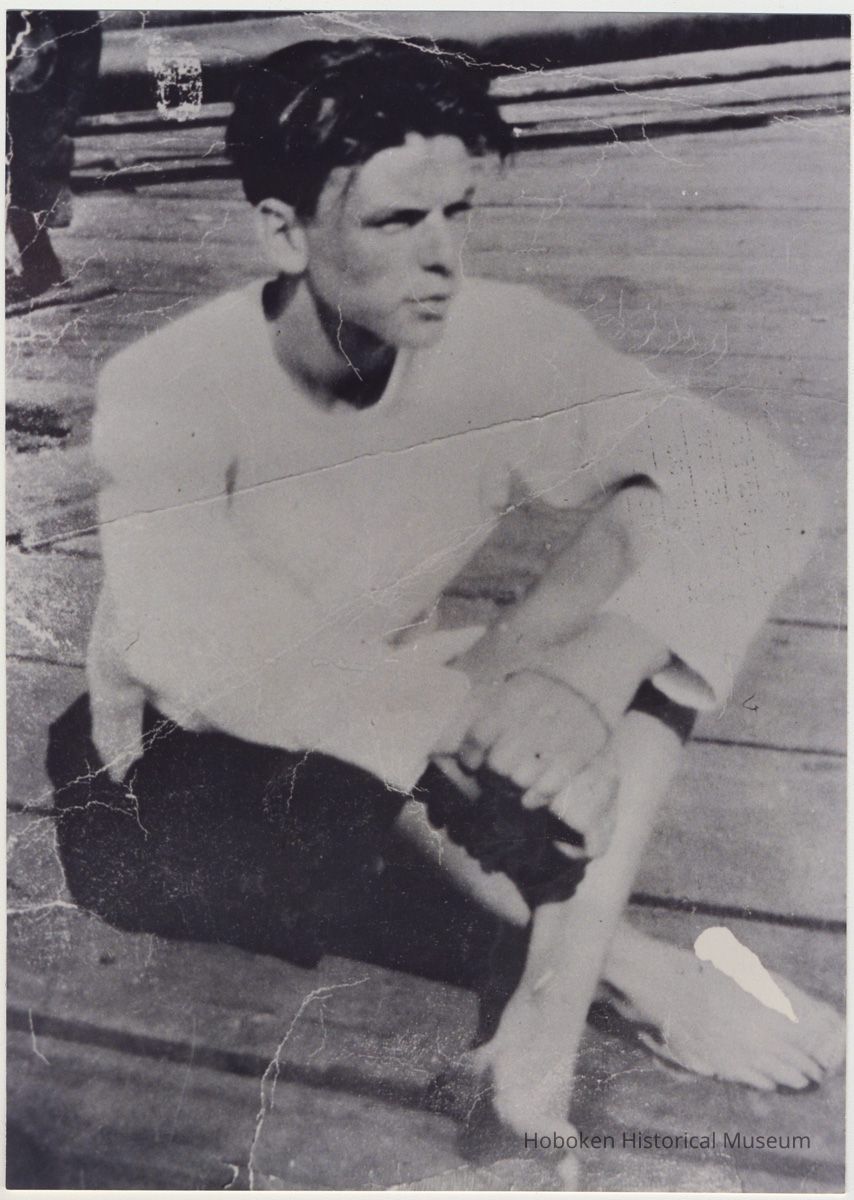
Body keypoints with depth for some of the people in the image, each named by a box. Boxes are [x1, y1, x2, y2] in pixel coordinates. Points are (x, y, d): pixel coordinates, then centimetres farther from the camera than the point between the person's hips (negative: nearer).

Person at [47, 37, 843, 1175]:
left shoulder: (501, 339, -15)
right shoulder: (165, 393, -22)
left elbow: (756, 482, -23)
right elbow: (233, 669, -34)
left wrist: (591, 669, -38)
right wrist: (478, 726, -39)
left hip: (404, 739, 4)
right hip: (173, 782, -3)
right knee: (337, 823, -39)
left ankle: (550, 1015, -25)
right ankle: (619, 962, -15)